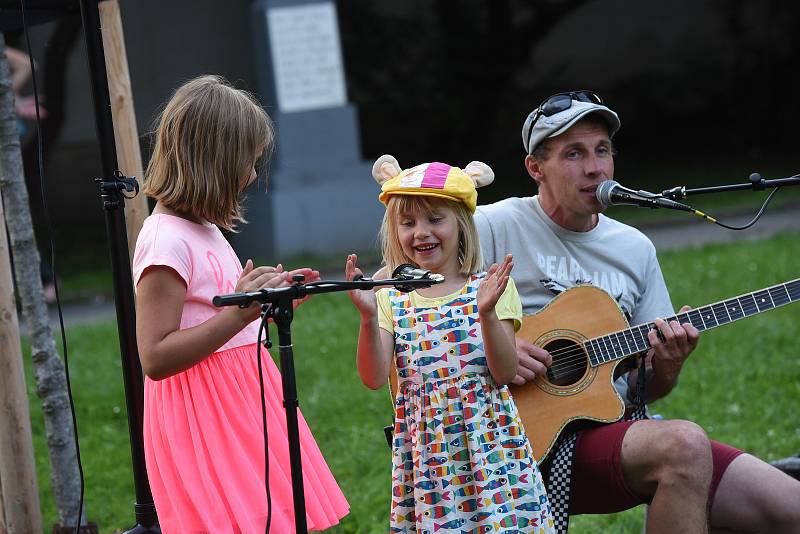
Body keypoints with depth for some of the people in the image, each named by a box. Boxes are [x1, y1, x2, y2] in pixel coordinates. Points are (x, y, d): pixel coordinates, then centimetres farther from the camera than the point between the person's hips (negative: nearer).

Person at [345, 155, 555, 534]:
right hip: (425, 452, 1)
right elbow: (374, 378, -7)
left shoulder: (487, 289, 0)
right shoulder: (391, 298, 3)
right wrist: (368, 317, -21)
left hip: (489, 444, -1)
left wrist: (487, 313, -20)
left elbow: (505, 373, -6)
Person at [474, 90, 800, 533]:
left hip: (617, 423, 6)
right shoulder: (494, 227, -2)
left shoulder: (635, 248, 16)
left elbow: (642, 390, 17)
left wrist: (666, 366, -6)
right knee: (684, 445, -34)